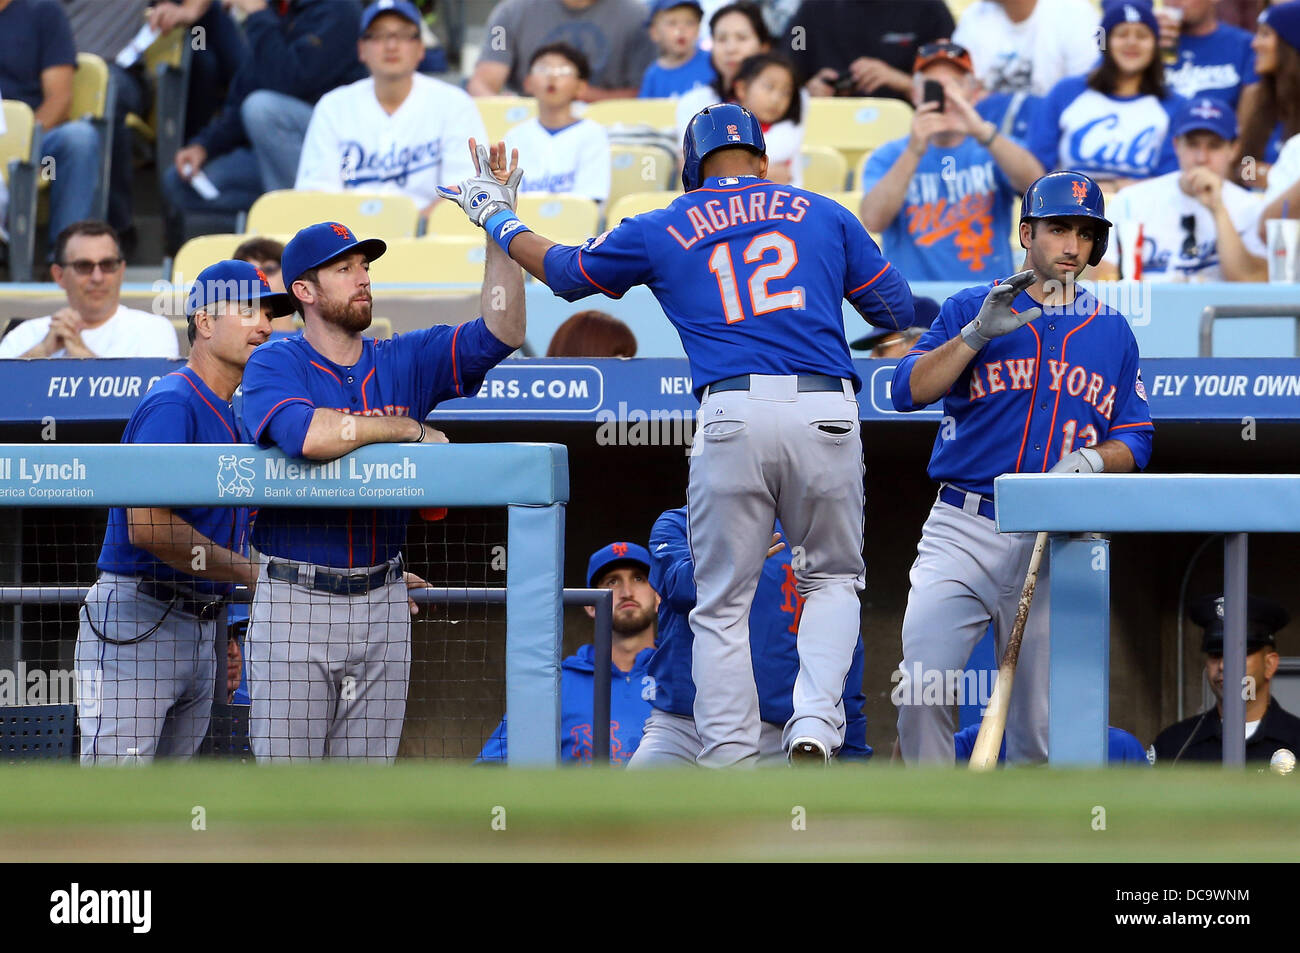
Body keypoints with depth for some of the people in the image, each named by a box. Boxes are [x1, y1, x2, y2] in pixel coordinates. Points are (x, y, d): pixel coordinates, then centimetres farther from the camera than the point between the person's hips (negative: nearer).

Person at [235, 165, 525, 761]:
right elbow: (307, 434, -26)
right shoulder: (273, 365, -4)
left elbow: (499, 334, -2)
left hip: (381, 604, 4)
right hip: (294, 603, -4)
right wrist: (410, 429, -12)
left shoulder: (404, 361, 10)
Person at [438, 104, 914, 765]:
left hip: (733, 414, -1)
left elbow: (563, 271, 28)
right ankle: (814, 721, -6)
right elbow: (897, 310, 19)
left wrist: (496, 216, 46)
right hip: (828, 411, 1)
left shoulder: (662, 231, 14)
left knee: (723, 605, 8)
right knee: (833, 578, 19)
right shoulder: (823, 215, 16)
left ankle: (729, 770, 2)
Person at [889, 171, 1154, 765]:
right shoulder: (970, 309, 8)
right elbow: (907, 392, -4)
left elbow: (1135, 440, 14)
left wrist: (1093, 459, -9)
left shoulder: (1112, 333, 14)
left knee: (1037, 718, 0)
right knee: (922, 691, -17)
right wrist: (978, 333, -16)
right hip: (964, 531, -2)